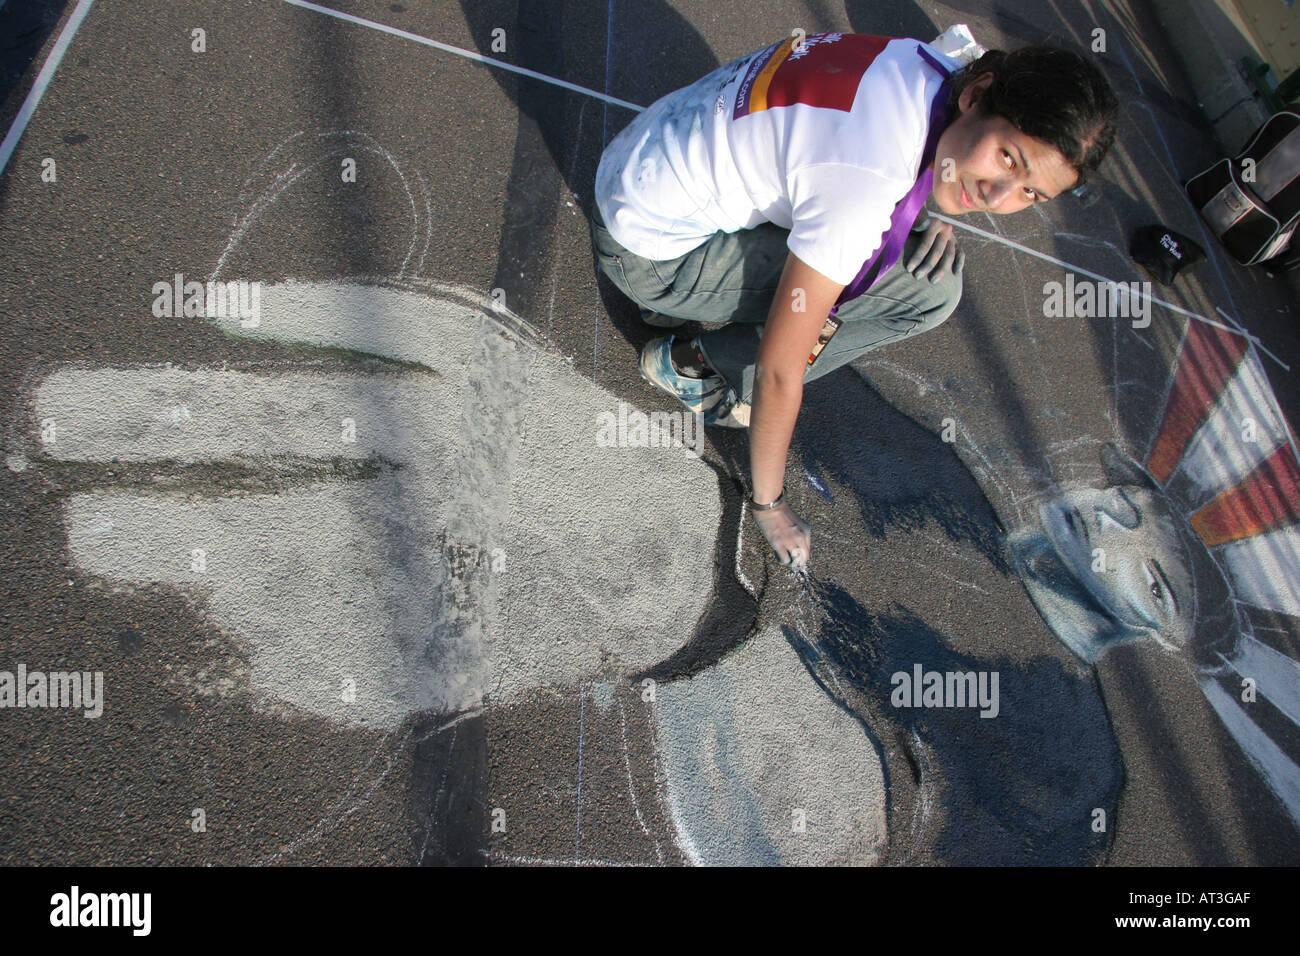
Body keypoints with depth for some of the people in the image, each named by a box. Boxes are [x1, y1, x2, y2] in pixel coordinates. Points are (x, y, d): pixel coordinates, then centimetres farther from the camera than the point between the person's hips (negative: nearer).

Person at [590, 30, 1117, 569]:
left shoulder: (934, 69, -5)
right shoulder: (867, 180, -31)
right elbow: (780, 370, -24)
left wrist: (931, 220, -3)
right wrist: (767, 503, -9)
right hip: (648, 253, -8)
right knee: (928, 289, -14)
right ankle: (693, 365, -2)